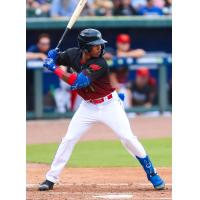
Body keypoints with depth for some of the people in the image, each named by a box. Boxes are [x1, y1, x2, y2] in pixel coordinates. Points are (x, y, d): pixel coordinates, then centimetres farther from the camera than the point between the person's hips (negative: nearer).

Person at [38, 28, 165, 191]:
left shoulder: (100, 65, -28)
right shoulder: (73, 54, -11)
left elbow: (77, 81, -37)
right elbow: (55, 60, 9)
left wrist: (54, 68, -34)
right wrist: (52, 56, -15)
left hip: (109, 105, -4)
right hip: (88, 106, 4)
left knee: (128, 138, -11)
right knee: (69, 139, -1)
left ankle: (151, 173, 3)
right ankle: (51, 179, 7)